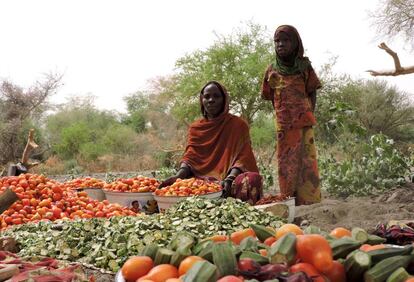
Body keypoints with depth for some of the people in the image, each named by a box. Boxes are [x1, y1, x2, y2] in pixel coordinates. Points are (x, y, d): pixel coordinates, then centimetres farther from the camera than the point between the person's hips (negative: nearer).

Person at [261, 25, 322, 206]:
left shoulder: (304, 67, 3)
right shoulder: (272, 71, 7)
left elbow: (312, 93, 7)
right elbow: (272, 98, 12)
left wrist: (309, 115, -4)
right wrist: (283, 116, 3)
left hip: (304, 124, -1)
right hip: (284, 126, 2)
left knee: (306, 162, -2)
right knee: (286, 164, 4)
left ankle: (310, 203, 4)